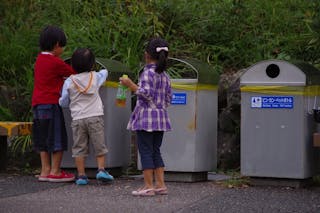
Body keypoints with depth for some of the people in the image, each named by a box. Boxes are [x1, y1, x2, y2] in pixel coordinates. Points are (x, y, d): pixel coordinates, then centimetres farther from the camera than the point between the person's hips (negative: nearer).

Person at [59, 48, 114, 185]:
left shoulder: (69, 82, 1)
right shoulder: (96, 77, 4)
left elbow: (63, 103, 8)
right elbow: (104, 72, 28)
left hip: (77, 118, 0)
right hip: (95, 117, 0)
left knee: (79, 147, 5)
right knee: (99, 145, 8)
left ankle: (81, 175, 3)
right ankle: (101, 169, -1)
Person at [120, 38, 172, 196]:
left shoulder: (147, 73, -11)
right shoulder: (165, 75, 12)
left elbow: (146, 93, -20)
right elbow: (168, 99, 14)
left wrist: (130, 85, -12)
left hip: (146, 116, -7)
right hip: (161, 117, 7)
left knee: (145, 150, -3)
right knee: (155, 151, 13)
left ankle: (148, 186, -4)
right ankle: (160, 185, 10)